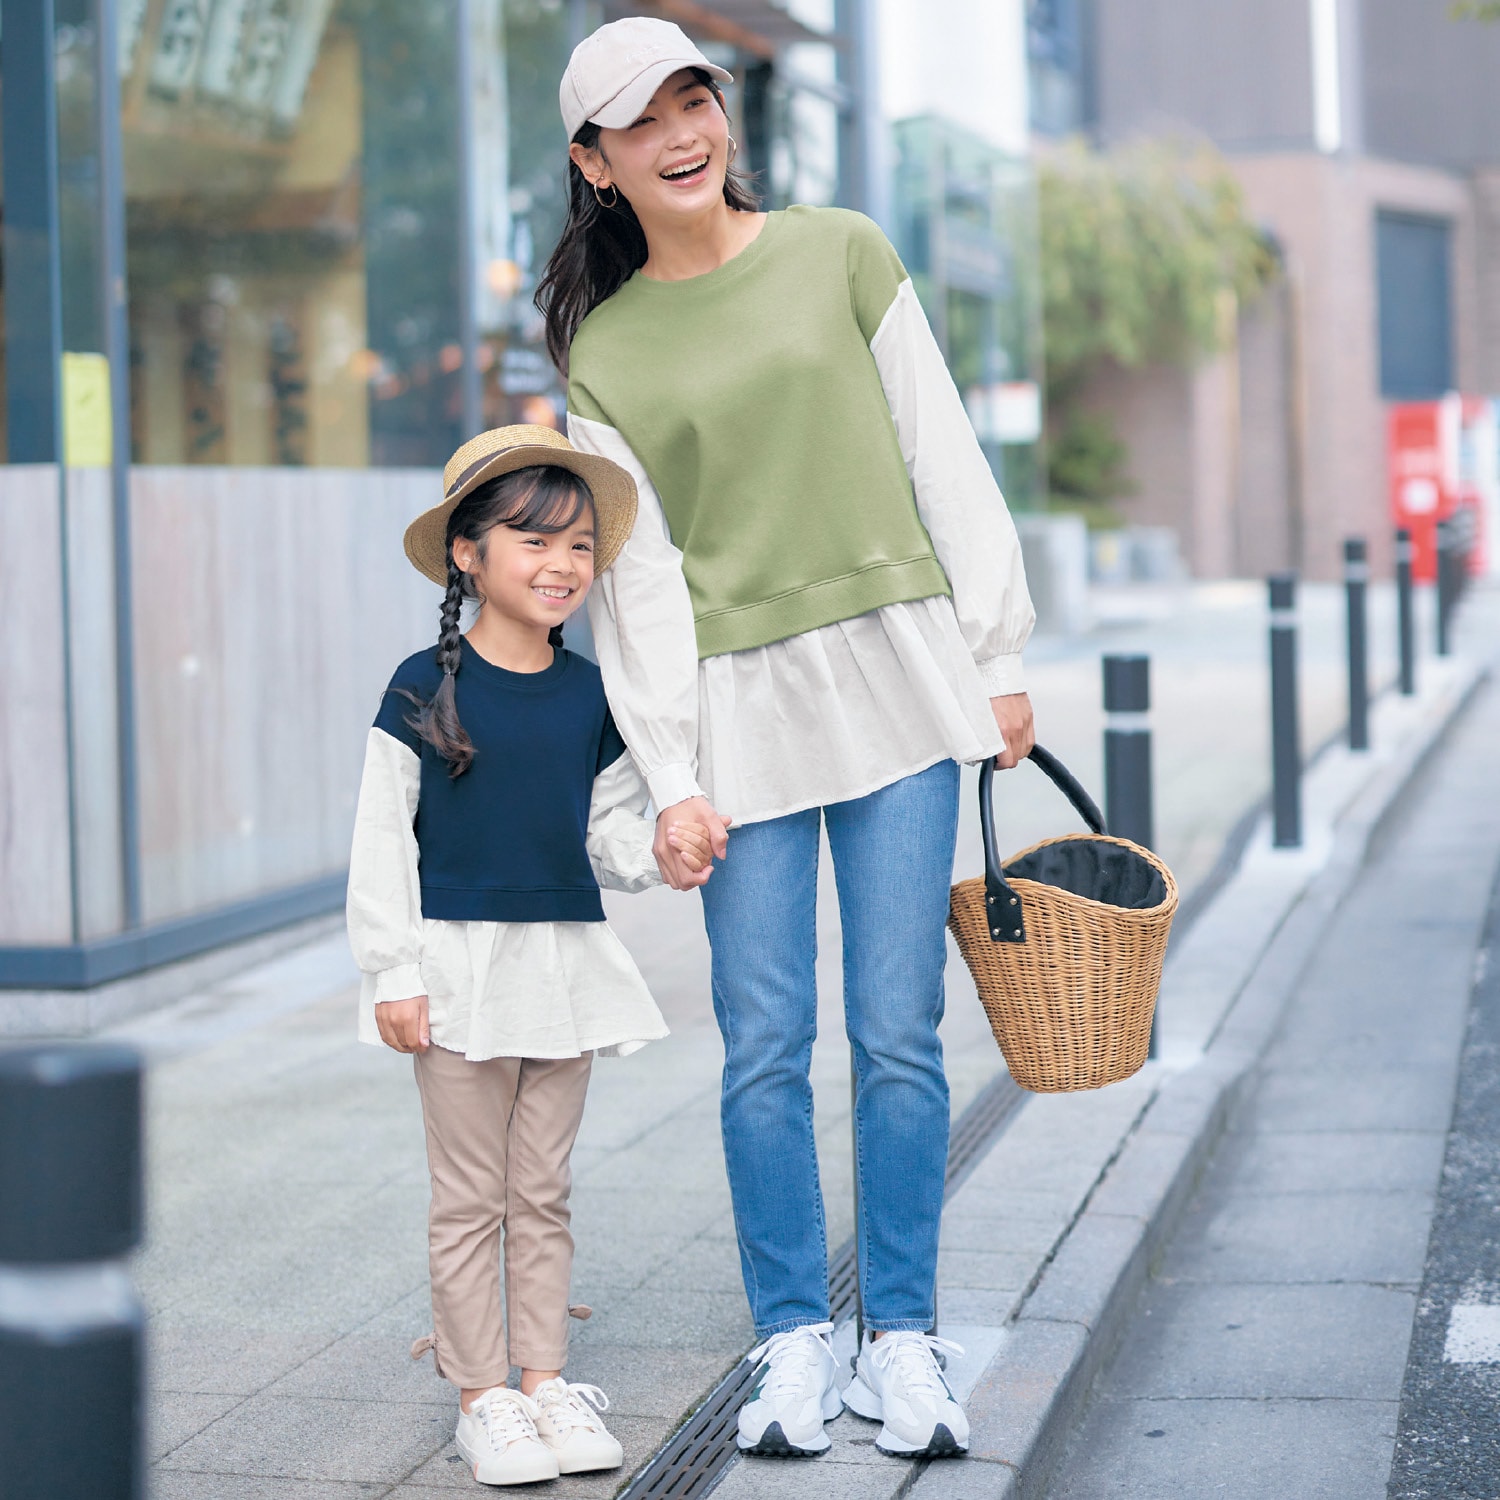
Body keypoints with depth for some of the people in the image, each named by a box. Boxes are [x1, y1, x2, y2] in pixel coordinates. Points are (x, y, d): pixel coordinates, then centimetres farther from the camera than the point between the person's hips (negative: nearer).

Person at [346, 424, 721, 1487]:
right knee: (472, 1195, 3)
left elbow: (609, 831, 12)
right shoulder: (426, 687, -7)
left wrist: (661, 851, -10)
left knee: (543, 1190, 12)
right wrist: (392, 973, -10)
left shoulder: (591, 696, 6)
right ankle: (481, 1393, 11)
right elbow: (382, 837, -6)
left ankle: (546, 1378, 20)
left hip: (567, 964, 4)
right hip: (460, 967, -4)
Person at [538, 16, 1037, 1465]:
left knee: (897, 1033, 0)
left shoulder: (841, 255, 6)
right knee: (766, 1044, 0)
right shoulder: (605, 356, 6)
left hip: (896, 674, 0)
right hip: (741, 705, 0)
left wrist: (997, 657, 3)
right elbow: (637, 575, 2)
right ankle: (792, 1344, 12)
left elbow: (944, 458, 7)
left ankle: (900, 1342, 10)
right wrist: (672, 779, -6)